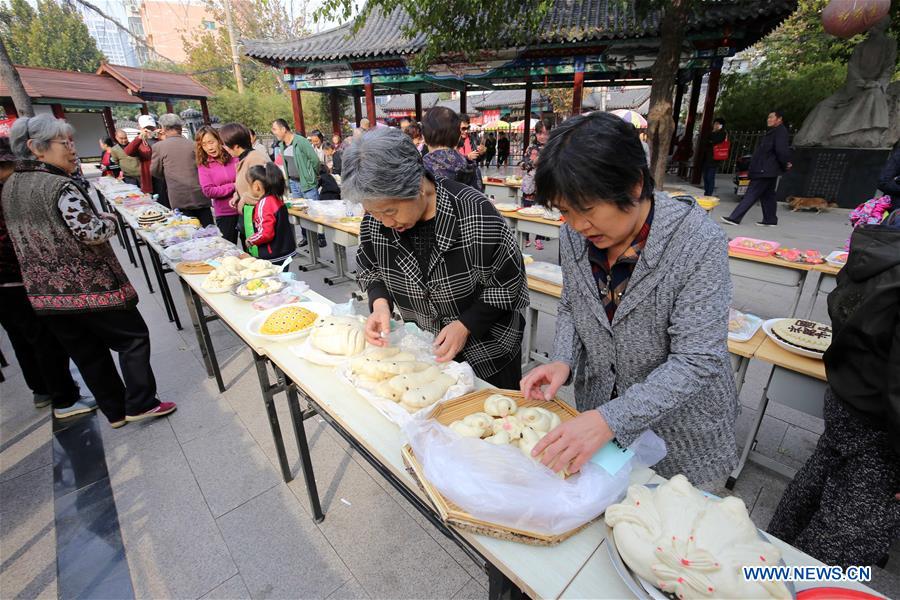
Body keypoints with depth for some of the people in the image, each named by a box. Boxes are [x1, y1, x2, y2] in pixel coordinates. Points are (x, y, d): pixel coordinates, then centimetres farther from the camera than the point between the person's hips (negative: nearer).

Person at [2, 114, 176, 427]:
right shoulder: (60, 186, -17)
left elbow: (33, 232, 18)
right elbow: (93, 233, -22)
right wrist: (110, 220, -2)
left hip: (43, 292, 8)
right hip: (86, 287, -8)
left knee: (87, 353, 14)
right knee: (134, 336, 6)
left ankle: (115, 412, 25)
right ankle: (140, 404, 9)